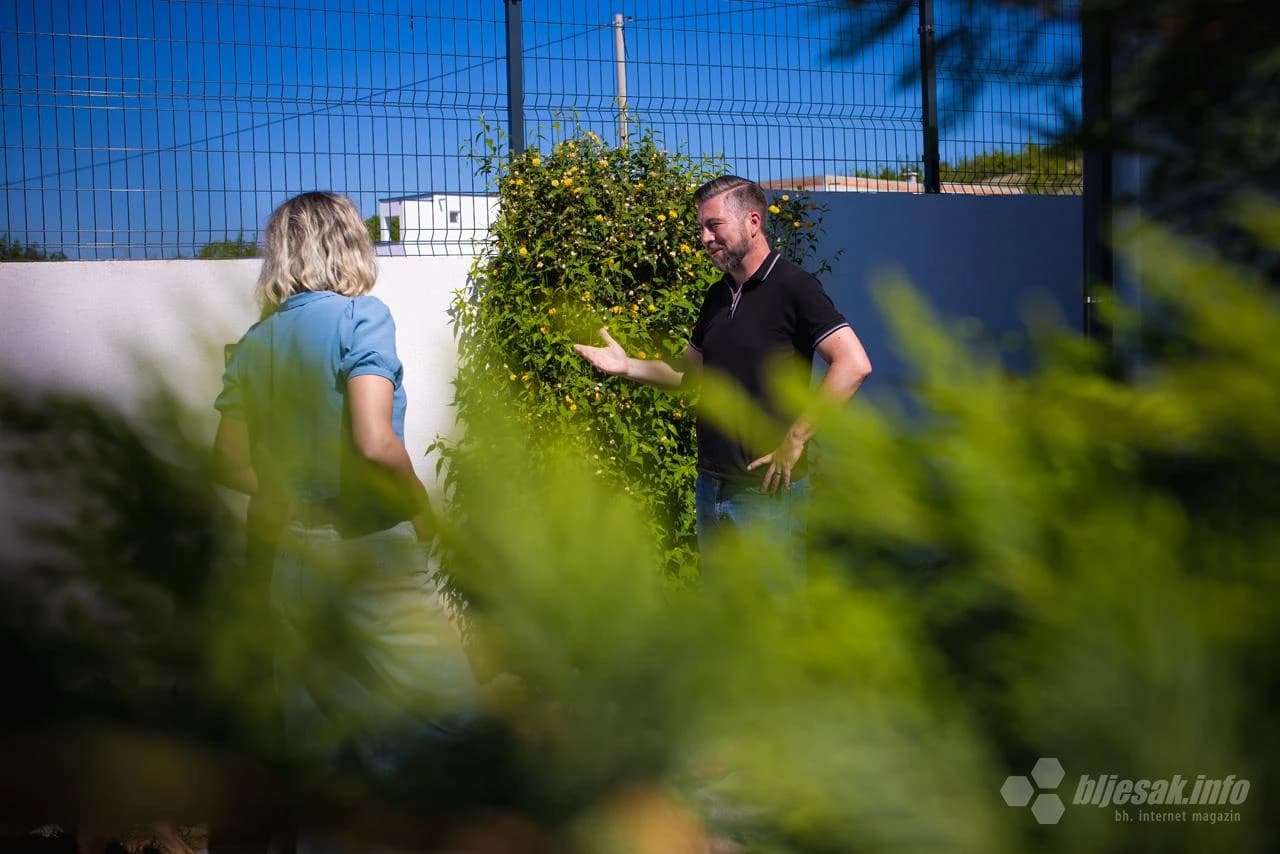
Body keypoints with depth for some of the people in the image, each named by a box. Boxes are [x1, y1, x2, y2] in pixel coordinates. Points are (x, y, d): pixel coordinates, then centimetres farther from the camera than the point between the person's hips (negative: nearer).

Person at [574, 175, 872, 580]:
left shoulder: (792, 287, -12)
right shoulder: (718, 296, 13)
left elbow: (853, 364, -22)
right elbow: (692, 372, 23)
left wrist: (794, 441, -21)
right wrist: (627, 366, 7)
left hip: (766, 489, -8)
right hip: (711, 485, 8)